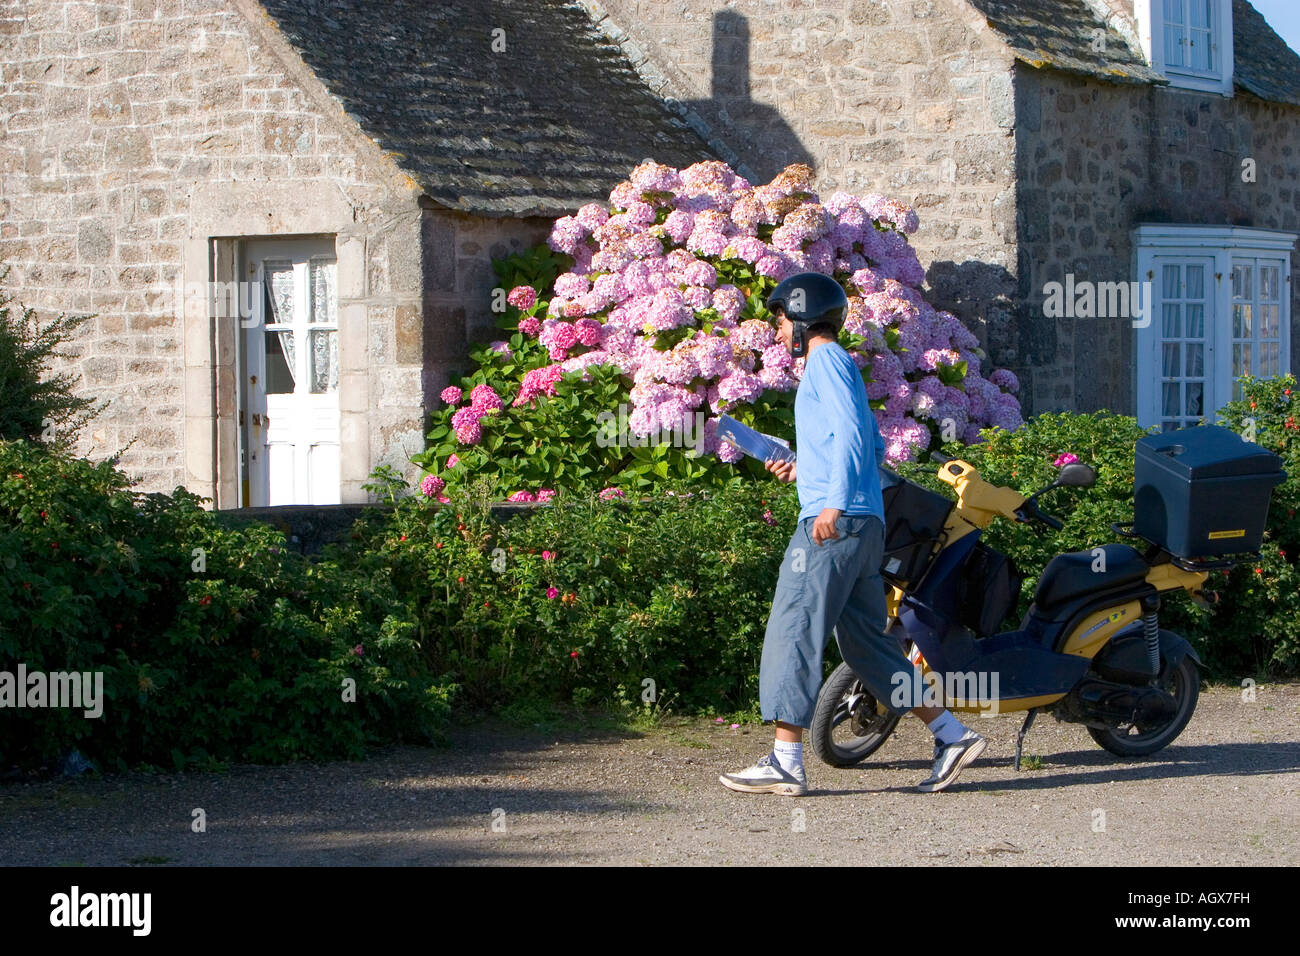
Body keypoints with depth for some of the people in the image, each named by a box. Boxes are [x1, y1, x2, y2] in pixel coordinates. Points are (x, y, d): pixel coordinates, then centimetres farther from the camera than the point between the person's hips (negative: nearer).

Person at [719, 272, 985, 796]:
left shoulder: (826, 359, -3)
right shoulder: (841, 365, 26)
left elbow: (850, 431, -17)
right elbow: (874, 449, 27)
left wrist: (834, 503, -25)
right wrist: (804, 470, 25)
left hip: (833, 523, -10)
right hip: (864, 525, 10)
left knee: (792, 633, -10)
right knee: (865, 643, 10)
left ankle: (785, 761, -13)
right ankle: (951, 734, 8)